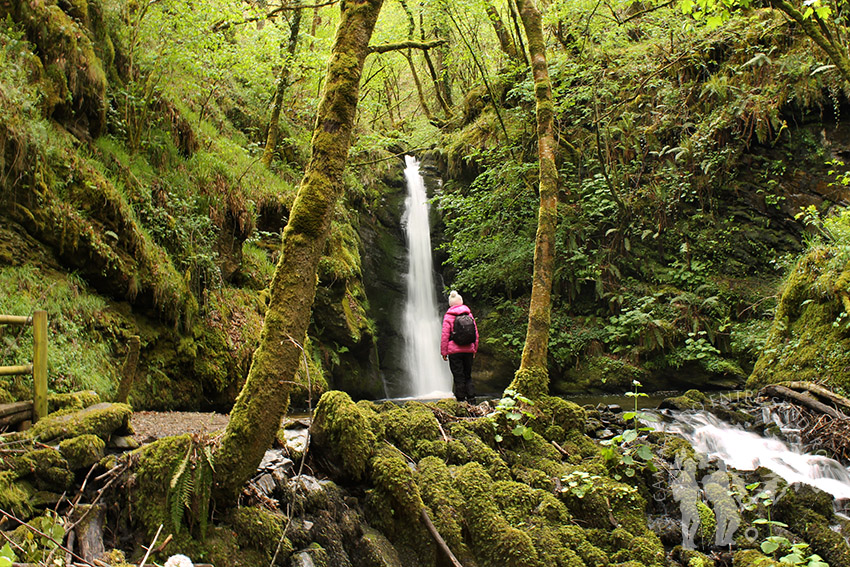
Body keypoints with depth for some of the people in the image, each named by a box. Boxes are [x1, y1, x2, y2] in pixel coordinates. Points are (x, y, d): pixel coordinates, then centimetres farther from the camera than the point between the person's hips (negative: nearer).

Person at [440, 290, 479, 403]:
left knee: (458, 377, 1)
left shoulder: (448, 316, -3)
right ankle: (471, 398, 6)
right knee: (468, 375, 13)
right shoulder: (469, 314, 7)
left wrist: (443, 352, 0)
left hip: (455, 351, -4)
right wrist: (475, 349, 19)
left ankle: (461, 399, 1)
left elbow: (445, 335, -6)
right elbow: (476, 333, 11)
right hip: (469, 350, 4)